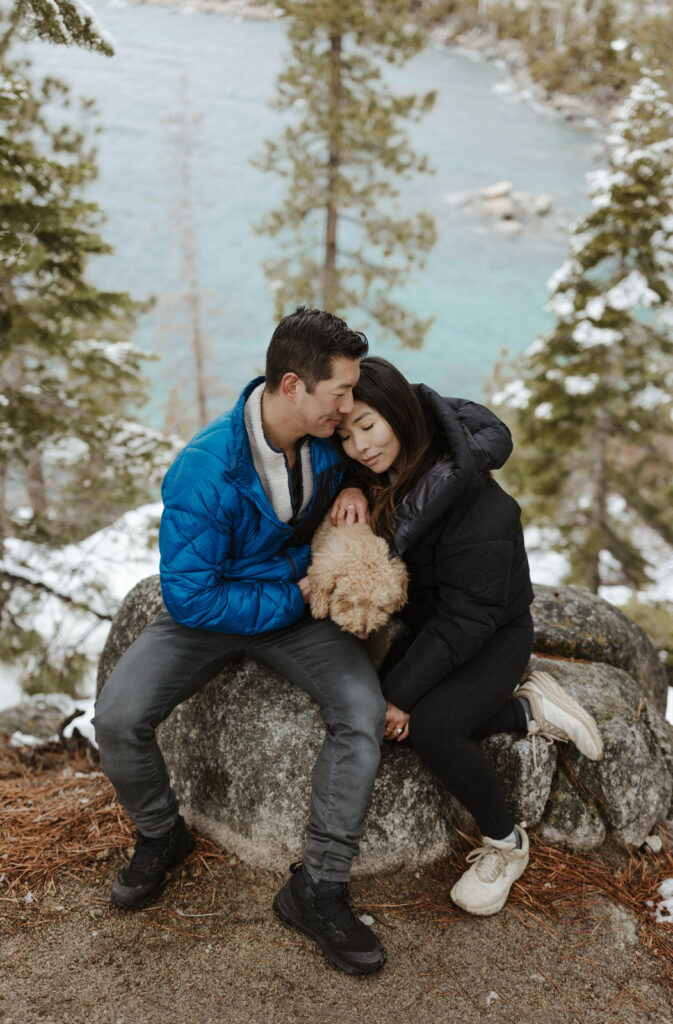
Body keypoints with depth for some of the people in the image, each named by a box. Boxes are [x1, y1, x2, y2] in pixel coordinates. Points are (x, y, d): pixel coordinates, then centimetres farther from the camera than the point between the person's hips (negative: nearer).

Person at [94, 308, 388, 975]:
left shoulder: (331, 434, -12)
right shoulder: (203, 471, -28)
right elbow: (189, 596, -25)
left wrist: (353, 487, -11)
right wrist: (295, 596, -22)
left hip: (301, 606, 3)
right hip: (213, 611, -3)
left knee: (363, 709, -25)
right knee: (117, 718, -23)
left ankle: (317, 888, -11)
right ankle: (159, 836, 10)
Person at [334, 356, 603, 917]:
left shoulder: (481, 510, -32)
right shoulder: (380, 470, -11)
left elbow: (468, 619, -28)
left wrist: (401, 692, -23)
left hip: (493, 636, -7)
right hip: (426, 621, 8)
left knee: (429, 726, -29)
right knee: (389, 723, -13)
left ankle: (506, 843, -4)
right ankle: (529, 710, 4)